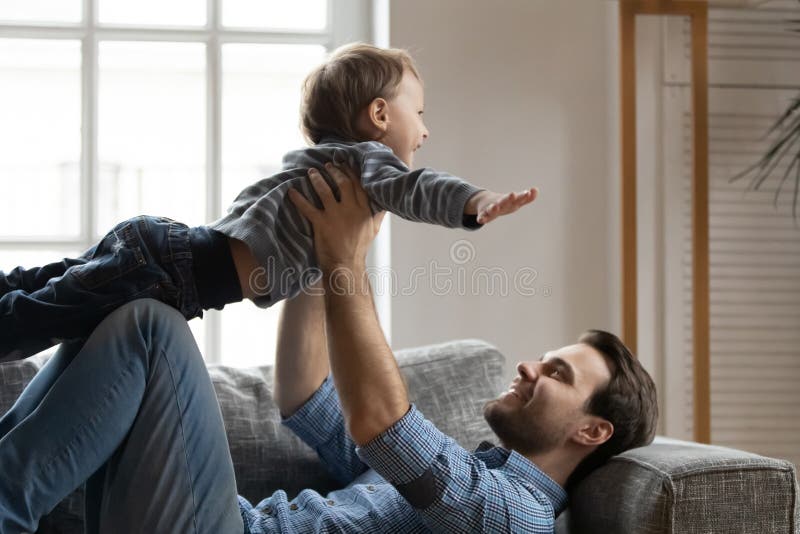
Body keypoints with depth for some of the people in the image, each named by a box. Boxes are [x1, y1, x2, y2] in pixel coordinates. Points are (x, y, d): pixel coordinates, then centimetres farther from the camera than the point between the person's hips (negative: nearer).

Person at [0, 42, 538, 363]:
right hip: (181, 270, -9)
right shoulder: (365, 157, -6)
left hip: (161, 242, 9)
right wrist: (479, 202, -43)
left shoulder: (320, 160, 22)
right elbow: (407, 188, -28)